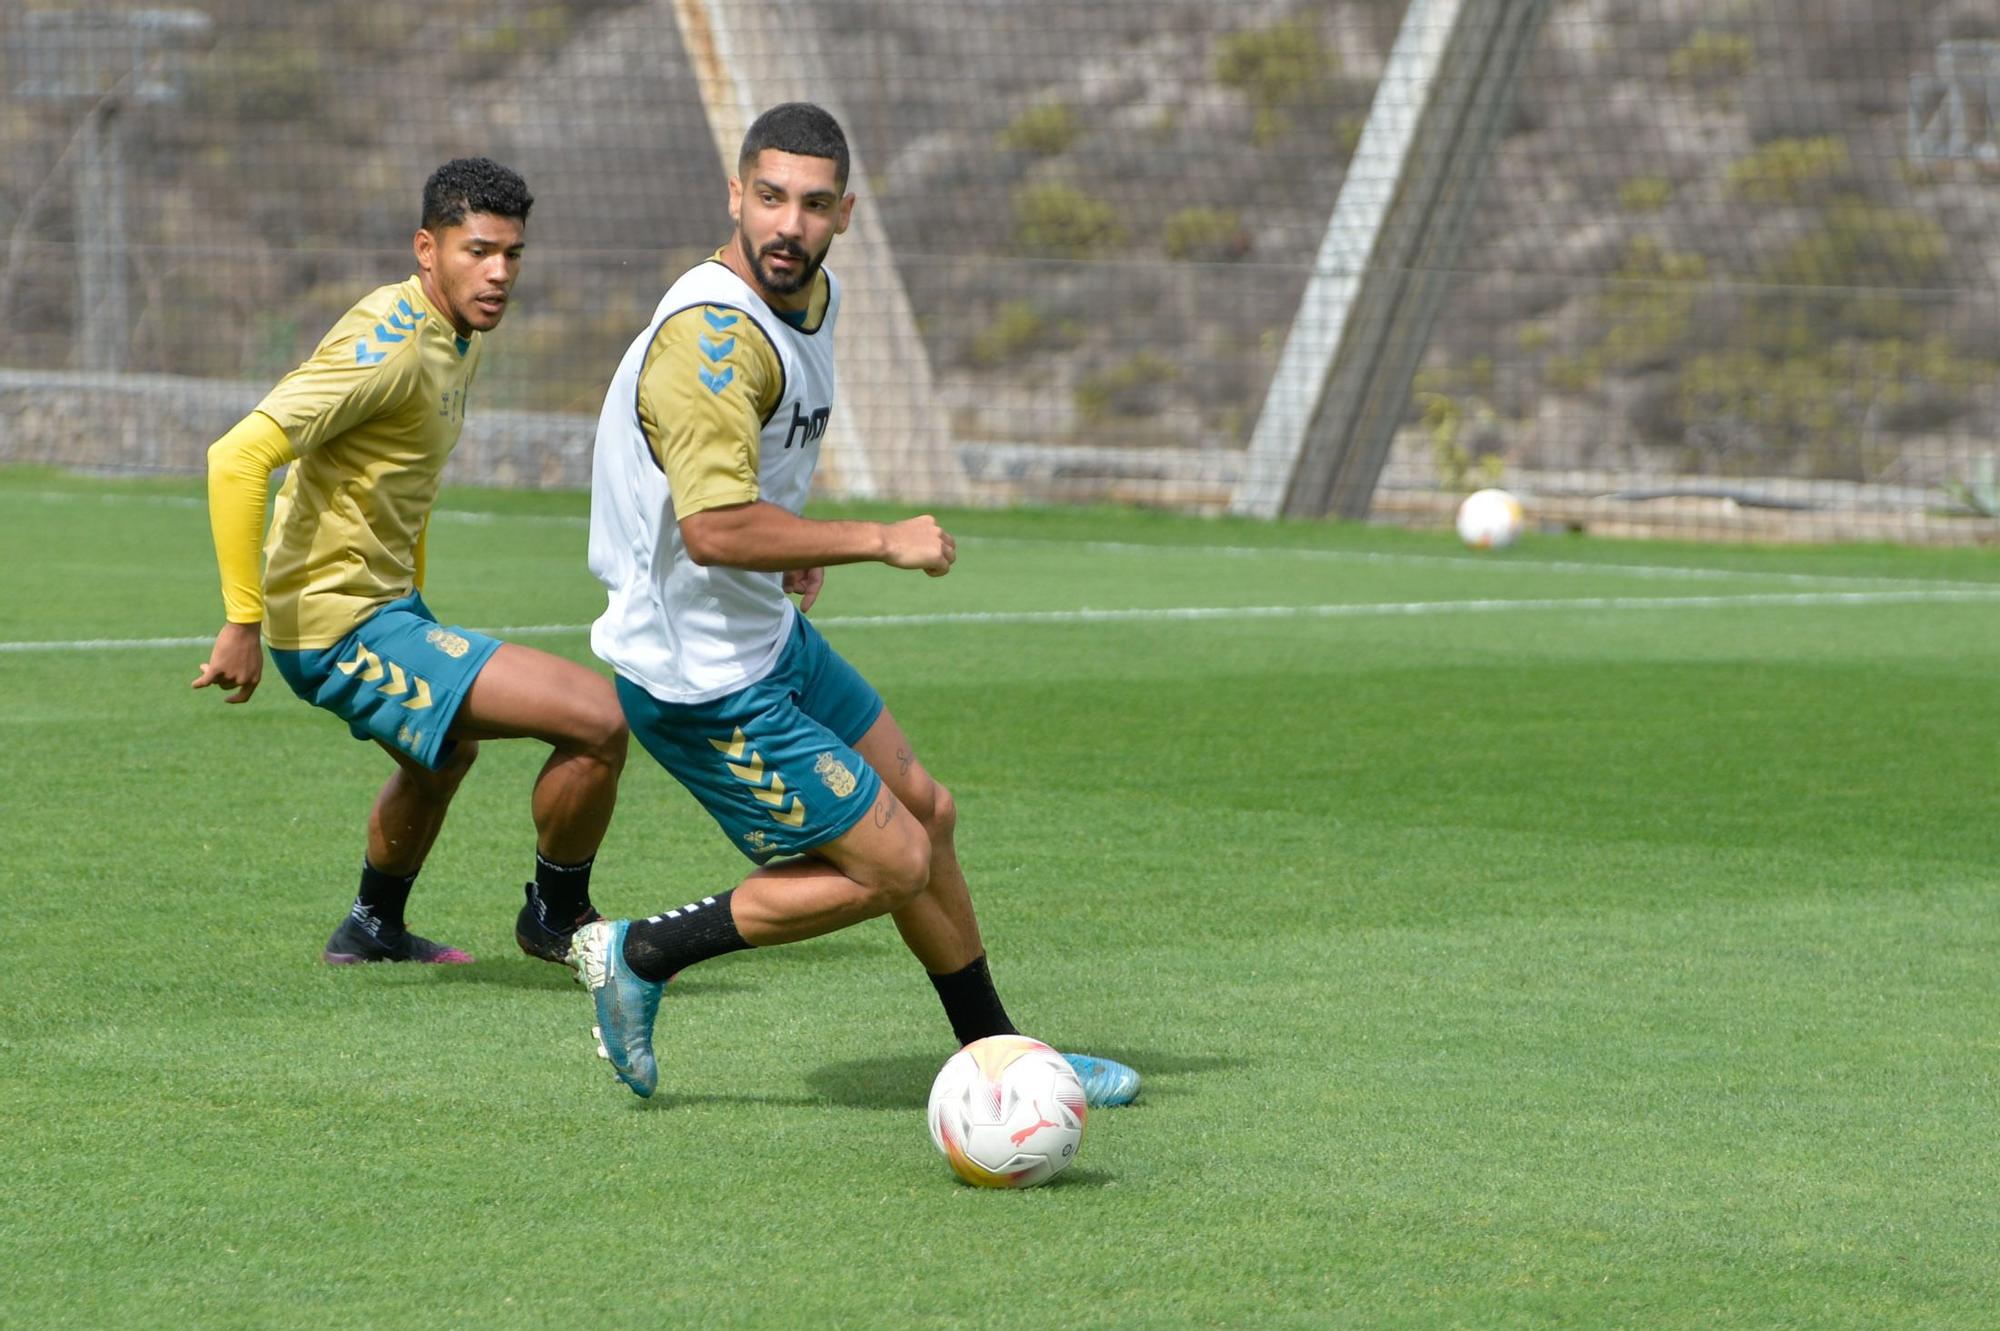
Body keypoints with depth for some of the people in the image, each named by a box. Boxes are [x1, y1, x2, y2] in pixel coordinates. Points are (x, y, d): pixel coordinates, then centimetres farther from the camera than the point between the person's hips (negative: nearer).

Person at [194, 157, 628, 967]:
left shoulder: (459, 337, 9)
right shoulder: (390, 344, -22)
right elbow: (238, 458, -28)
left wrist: (413, 612, 26)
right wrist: (243, 622, -27)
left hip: (385, 605, 11)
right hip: (343, 627, -11)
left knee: (446, 754, 38)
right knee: (598, 721, -17)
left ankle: (374, 928, 58)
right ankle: (559, 917, 6)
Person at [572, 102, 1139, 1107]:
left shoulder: (811, 296, 5)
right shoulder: (712, 335, -27)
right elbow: (714, 528, -35)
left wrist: (795, 544, 12)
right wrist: (882, 542, -26)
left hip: (772, 638, 10)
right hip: (701, 679, -10)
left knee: (926, 813, 19)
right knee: (891, 864, -4)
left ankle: (996, 1053, 36)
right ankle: (640, 956, 7)